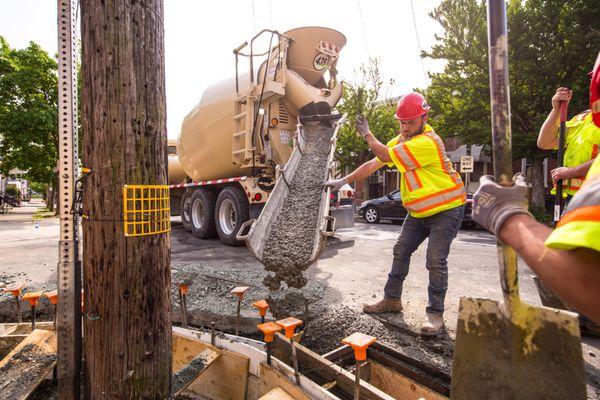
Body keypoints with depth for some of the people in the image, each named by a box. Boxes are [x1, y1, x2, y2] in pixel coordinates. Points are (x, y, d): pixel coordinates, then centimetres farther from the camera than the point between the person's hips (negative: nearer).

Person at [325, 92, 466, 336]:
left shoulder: (428, 142, -25)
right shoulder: (402, 140, 4)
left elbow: (385, 156, -27)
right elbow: (373, 164, 0)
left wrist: (367, 134, -13)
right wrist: (344, 181, -6)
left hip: (446, 209, -8)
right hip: (419, 211, 8)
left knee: (436, 260, -12)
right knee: (401, 252, 8)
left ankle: (435, 314, 3)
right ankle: (392, 299, 20)